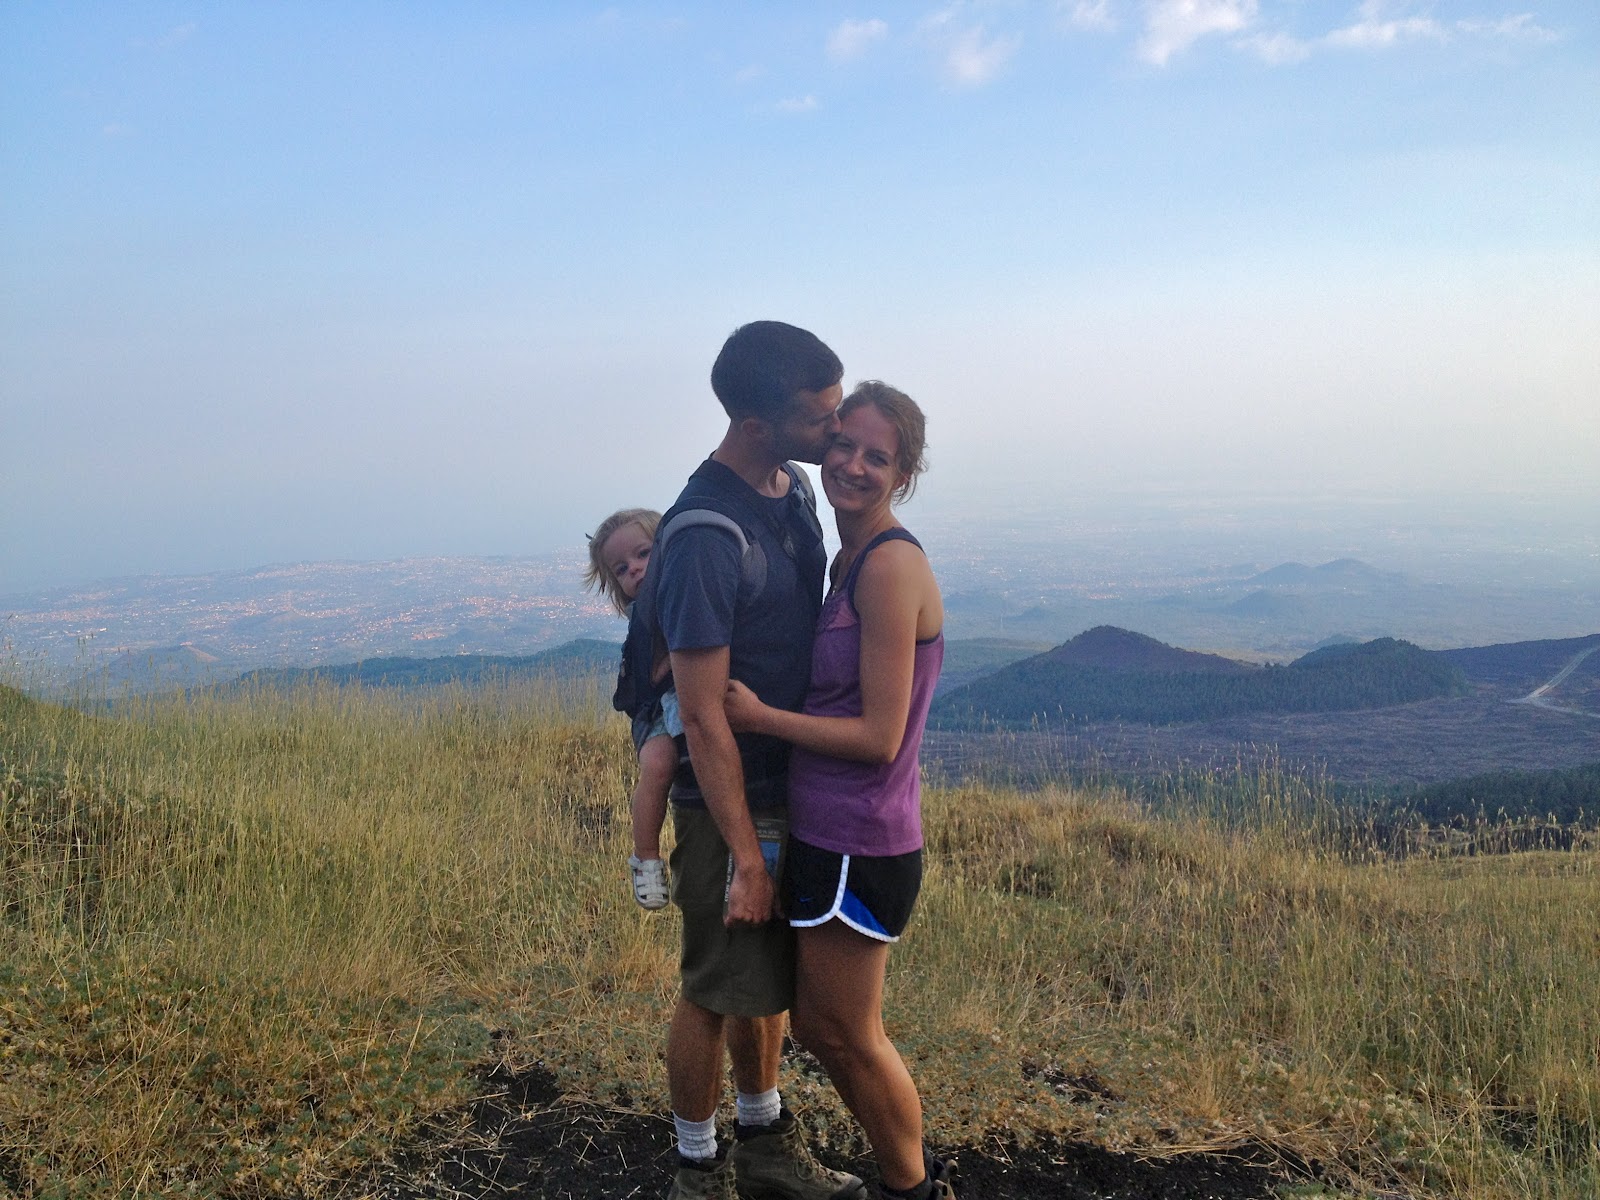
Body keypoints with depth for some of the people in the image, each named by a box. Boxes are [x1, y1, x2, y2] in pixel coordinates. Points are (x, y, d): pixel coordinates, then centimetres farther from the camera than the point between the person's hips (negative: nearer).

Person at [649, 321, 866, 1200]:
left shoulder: (796, 488, 2)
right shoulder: (704, 538, -26)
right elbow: (703, 717, -23)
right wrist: (745, 856, -19)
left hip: (798, 787, 8)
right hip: (733, 803, -8)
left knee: (771, 977, 21)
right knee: (718, 990, 8)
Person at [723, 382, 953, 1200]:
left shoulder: (890, 565, -18)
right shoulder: (849, 561, 10)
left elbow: (879, 737, -20)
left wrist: (758, 716, -16)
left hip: (859, 847, -9)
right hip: (825, 834, 9)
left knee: (851, 1037, 11)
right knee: (816, 1024, 21)